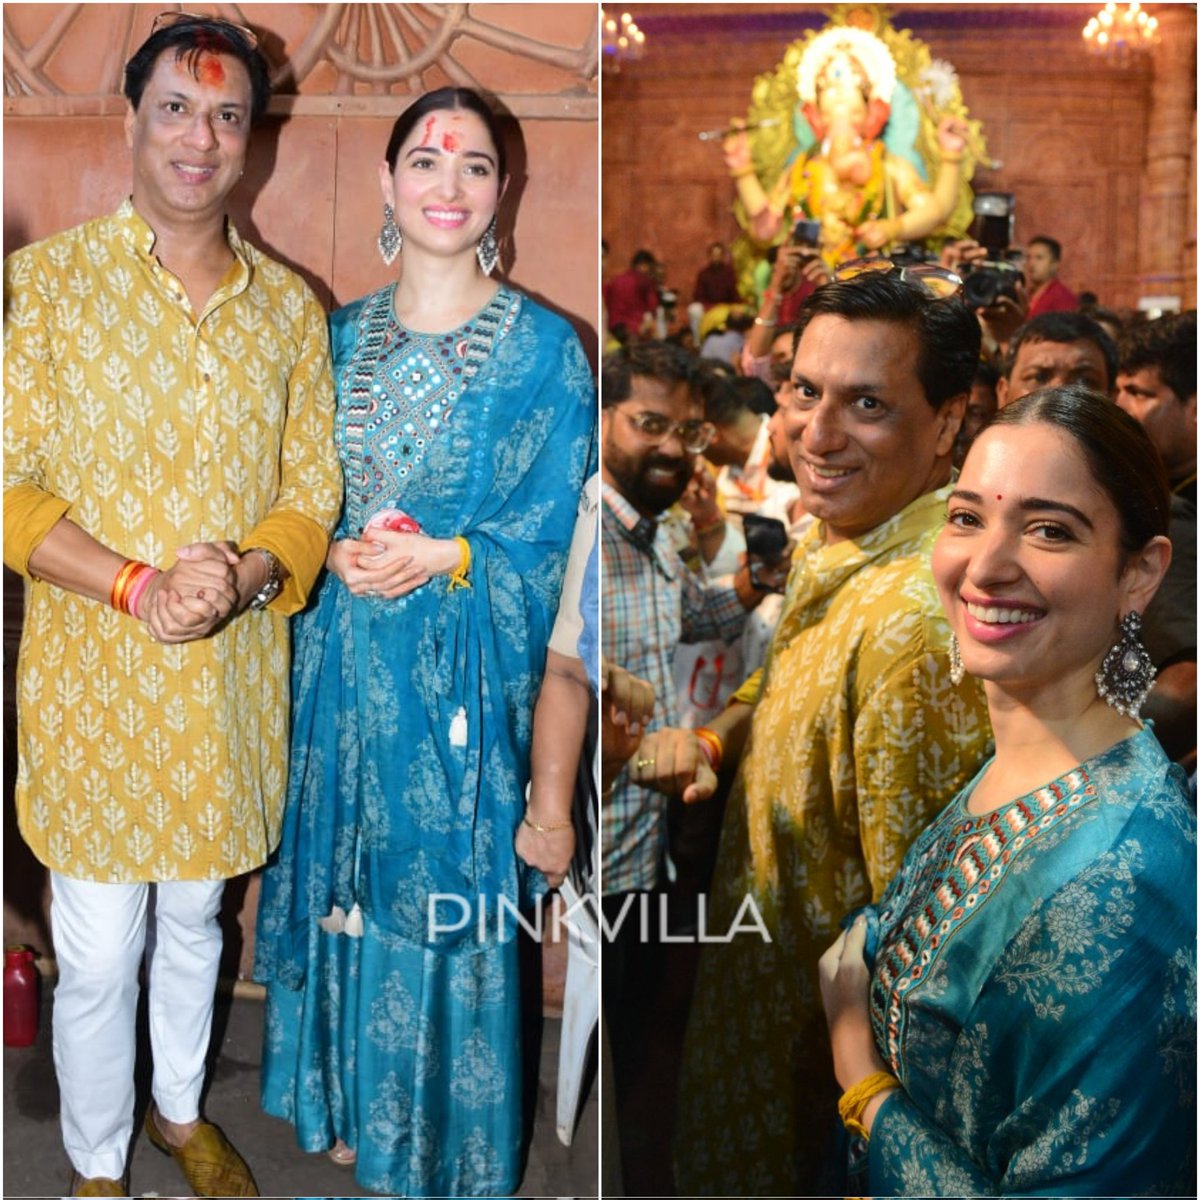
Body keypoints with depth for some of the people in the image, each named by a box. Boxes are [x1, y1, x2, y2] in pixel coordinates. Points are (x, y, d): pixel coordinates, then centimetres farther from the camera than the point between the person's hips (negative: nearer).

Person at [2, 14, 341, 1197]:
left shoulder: (290, 305, 3)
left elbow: (314, 485, 4)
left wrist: (245, 574, -17)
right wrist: (137, 587, -23)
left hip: (234, 677, 3)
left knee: (195, 916, 21)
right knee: (98, 957, 7)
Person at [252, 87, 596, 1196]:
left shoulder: (543, 347, -7)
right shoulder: (345, 336, 7)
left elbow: (553, 536, -7)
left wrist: (438, 559, -18)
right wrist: (337, 554, -9)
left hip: (463, 670, -4)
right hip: (345, 656, 4)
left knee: (449, 891, 6)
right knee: (345, 880, 14)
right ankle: (351, 1103, 37)